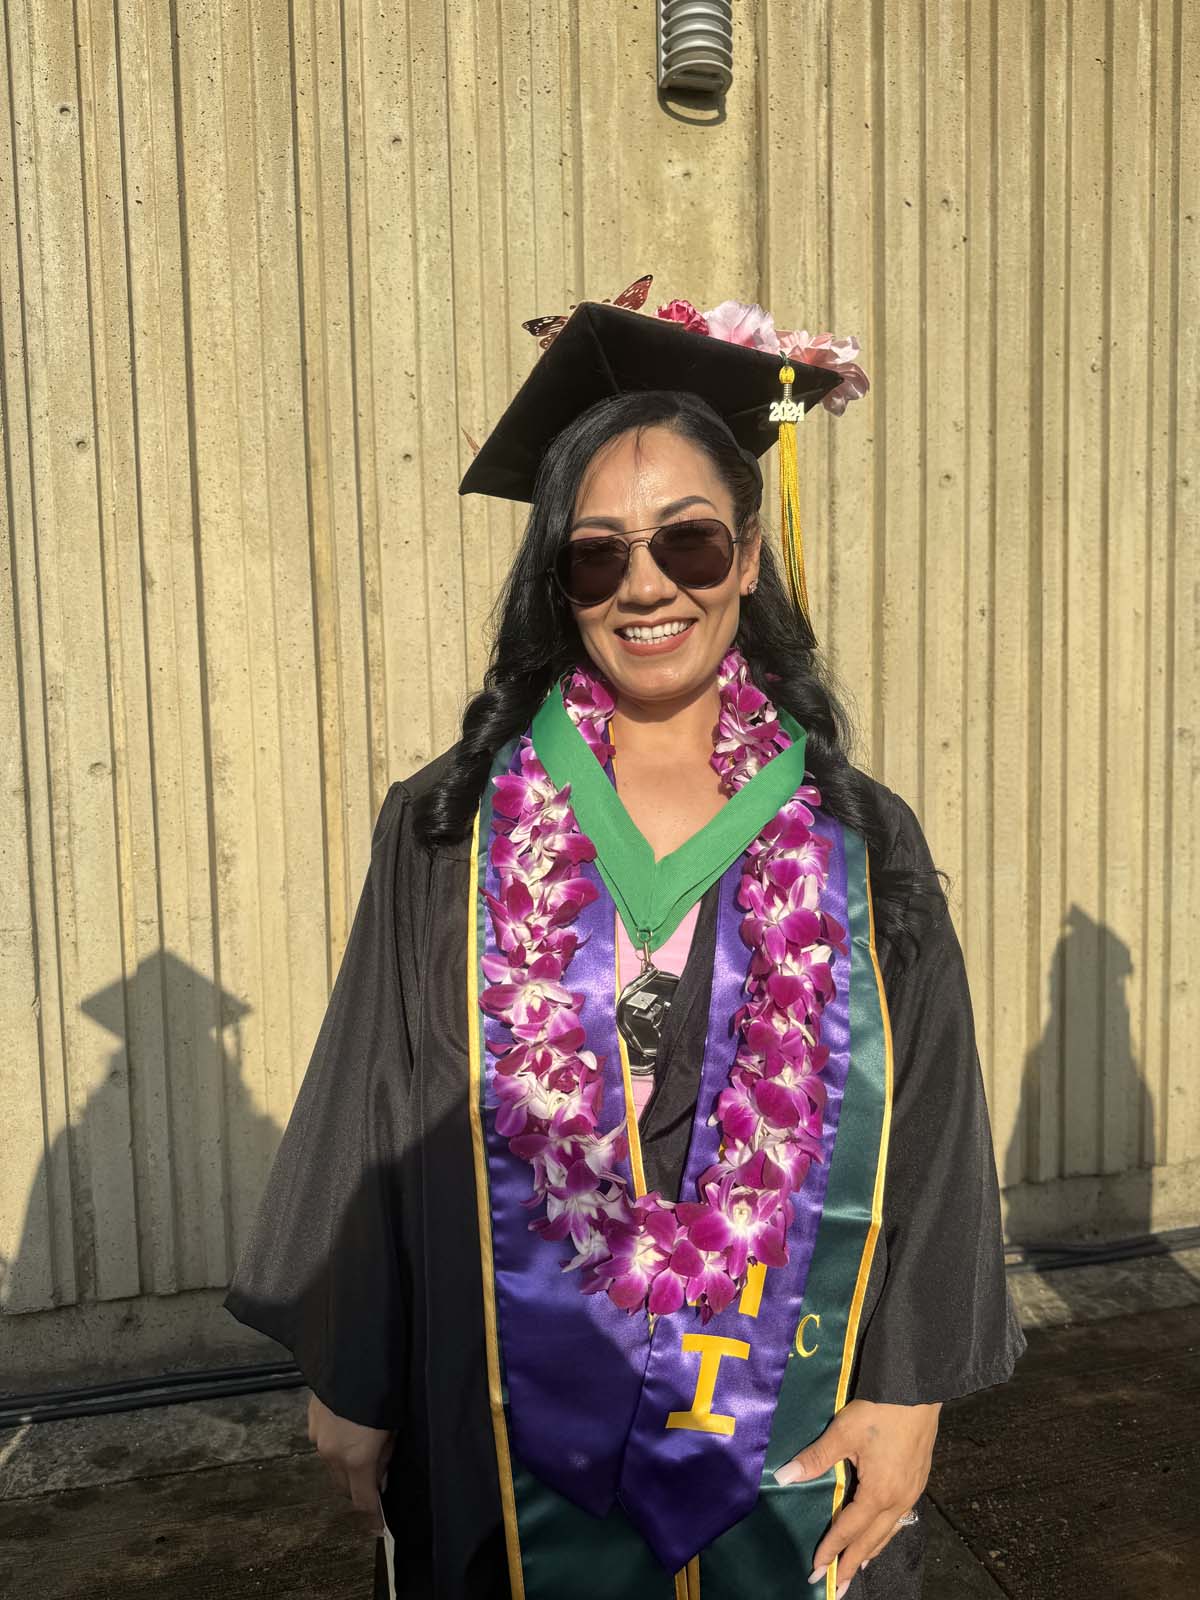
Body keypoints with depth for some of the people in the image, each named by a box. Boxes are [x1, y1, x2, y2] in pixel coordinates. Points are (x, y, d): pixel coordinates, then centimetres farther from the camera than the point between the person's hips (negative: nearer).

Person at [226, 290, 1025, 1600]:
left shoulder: (860, 848, -5)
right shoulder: (449, 835, -8)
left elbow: (927, 1146, -2)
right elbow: (369, 1126, -3)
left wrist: (911, 1394, -4)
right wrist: (347, 1383, 1)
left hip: (795, 1444, 1)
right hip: (521, 1446, 0)